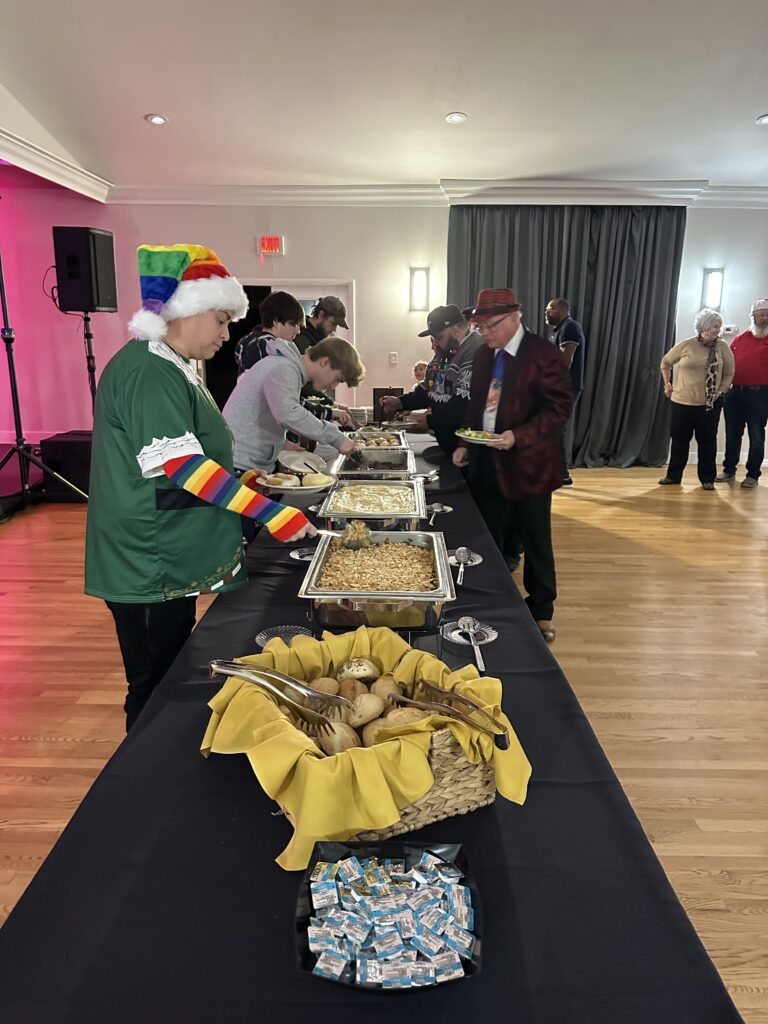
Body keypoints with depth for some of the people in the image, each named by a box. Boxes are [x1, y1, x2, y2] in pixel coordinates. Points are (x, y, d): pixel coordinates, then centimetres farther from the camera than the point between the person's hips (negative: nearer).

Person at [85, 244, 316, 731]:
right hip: (149, 569, -10)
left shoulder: (169, 366, 14)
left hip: (171, 562, 10)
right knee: (154, 692, 5)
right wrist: (273, 514, -29)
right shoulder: (148, 372, -20)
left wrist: (236, 481, 16)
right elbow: (182, 464, -28)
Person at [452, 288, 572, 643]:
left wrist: (519, 436, -25)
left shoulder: (543, 354, -12)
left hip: (527, 465, -5)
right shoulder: (483, 354, 9)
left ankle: (541, 612, 25)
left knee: (535, 543, 8)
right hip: (486, 463, 6)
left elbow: (559, 407, -14)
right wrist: (465, 444, 6)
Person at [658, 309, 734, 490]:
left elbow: (729, 373, 6)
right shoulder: (686, 345, -4)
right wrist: (667, 384, 8)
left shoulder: (723, 347, -3)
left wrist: (721, 391, -5)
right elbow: (666, 362, 10)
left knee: (707, 441, 3)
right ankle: (673, 475, 18)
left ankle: (707, 479, 13)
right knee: (679, 439, 7)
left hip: (710, 404, 0)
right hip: (682, 401, 0)